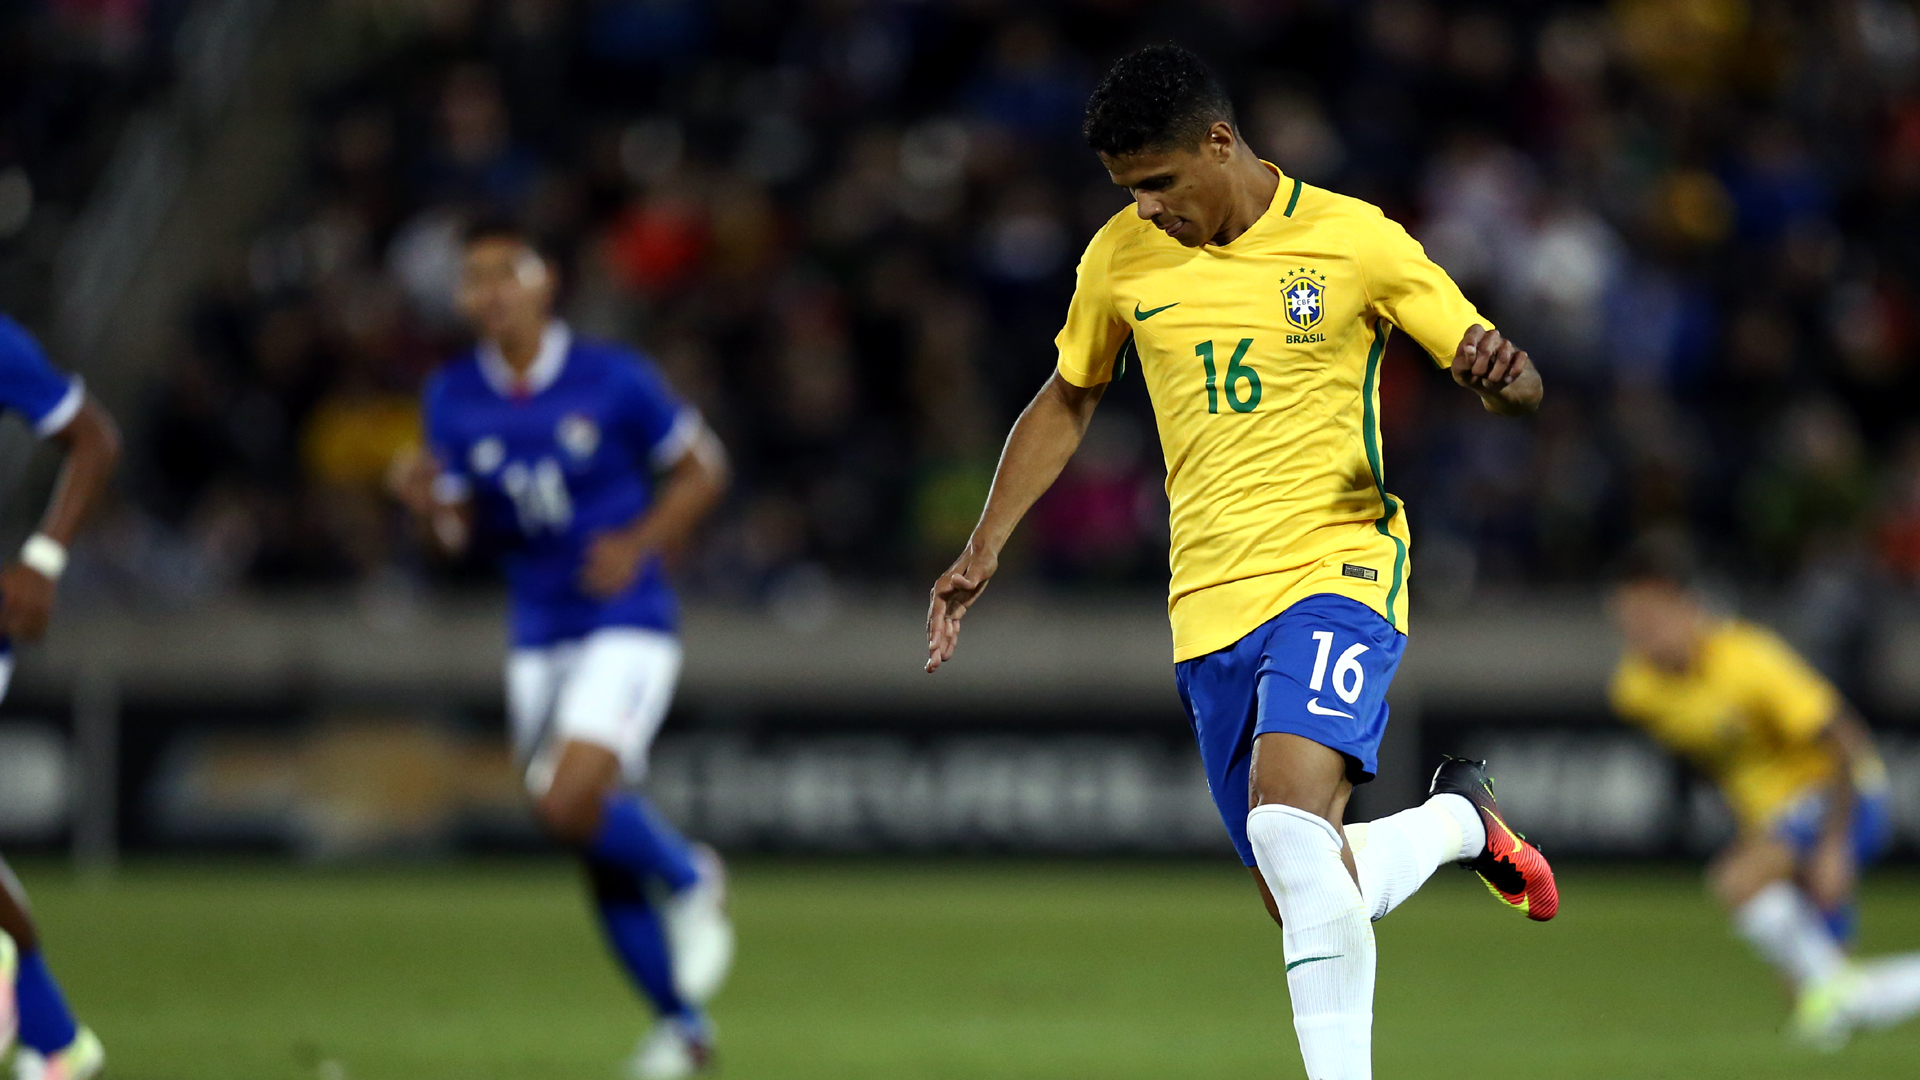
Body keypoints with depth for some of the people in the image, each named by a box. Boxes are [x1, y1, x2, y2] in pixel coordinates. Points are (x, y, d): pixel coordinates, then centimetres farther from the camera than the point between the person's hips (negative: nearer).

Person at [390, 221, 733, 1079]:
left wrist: (639, 544, -13)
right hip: (539, 639, 5)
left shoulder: (612, 379, -9)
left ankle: (689, 881, 4)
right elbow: (461, 531, 8)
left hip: (627, 627, -5)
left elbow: (701, 468, 1)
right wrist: (426, 500, -15)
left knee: (570, 805, -25)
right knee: (604, 859, 7)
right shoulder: (453, 397, 2)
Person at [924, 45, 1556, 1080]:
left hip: (1336, 573, -5)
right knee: (1309, 907, 5)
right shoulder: (1121, 256, 5)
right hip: (1209, 606, 5)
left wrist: (1499, 373, -26)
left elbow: (1508, 377, -1)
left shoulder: (1353, 240, -6)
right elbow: (1067, 401, 21)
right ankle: (1460, 820, 35)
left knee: (1288, 819, -30)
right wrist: (984, 550, 13)